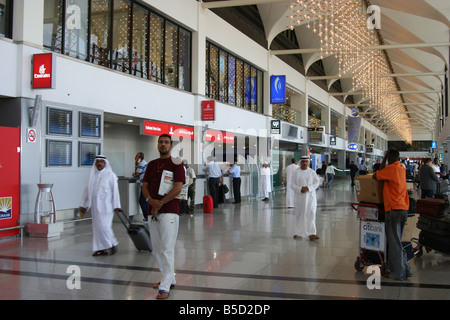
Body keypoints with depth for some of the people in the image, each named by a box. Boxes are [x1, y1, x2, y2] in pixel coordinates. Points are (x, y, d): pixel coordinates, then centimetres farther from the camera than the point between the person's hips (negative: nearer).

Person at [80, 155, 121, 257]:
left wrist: (116, 205, -11)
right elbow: (87, 190, 16)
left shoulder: (110, 175, -2)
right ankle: (101, 249, 11)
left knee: (104, 225, -10)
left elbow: (115, 191, -6)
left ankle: (113, 244, 9)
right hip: (95, 205, 6)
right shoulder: (92, 175, 13)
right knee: (97, 227, 5)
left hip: (106, 205, -6)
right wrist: (83, 204, 14)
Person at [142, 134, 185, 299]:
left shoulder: (176, 164, -2)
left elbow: (178, 188, -11)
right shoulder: (151, 164, 17)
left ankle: (165, 287, -8)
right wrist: (150, 200, -10)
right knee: (157, 249, 12)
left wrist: (160, 204, -14)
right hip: (152, 211, 7)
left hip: (169, 211, -7)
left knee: (166, 249, -9)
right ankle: (169, 278, 26)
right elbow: (145, 185, 12)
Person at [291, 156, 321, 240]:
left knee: (311, 213, -8)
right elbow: (292, 184, 1)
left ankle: (311, 233, -11)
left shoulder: (312, 172, 4)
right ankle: (299, 233, 16)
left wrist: (309, 188, -15)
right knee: (300, 214, 5)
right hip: (300, 196, 0)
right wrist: (300, 189, -16)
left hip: (310, 196, 0)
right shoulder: (296, 172, 3)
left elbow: (317, 182, 1)